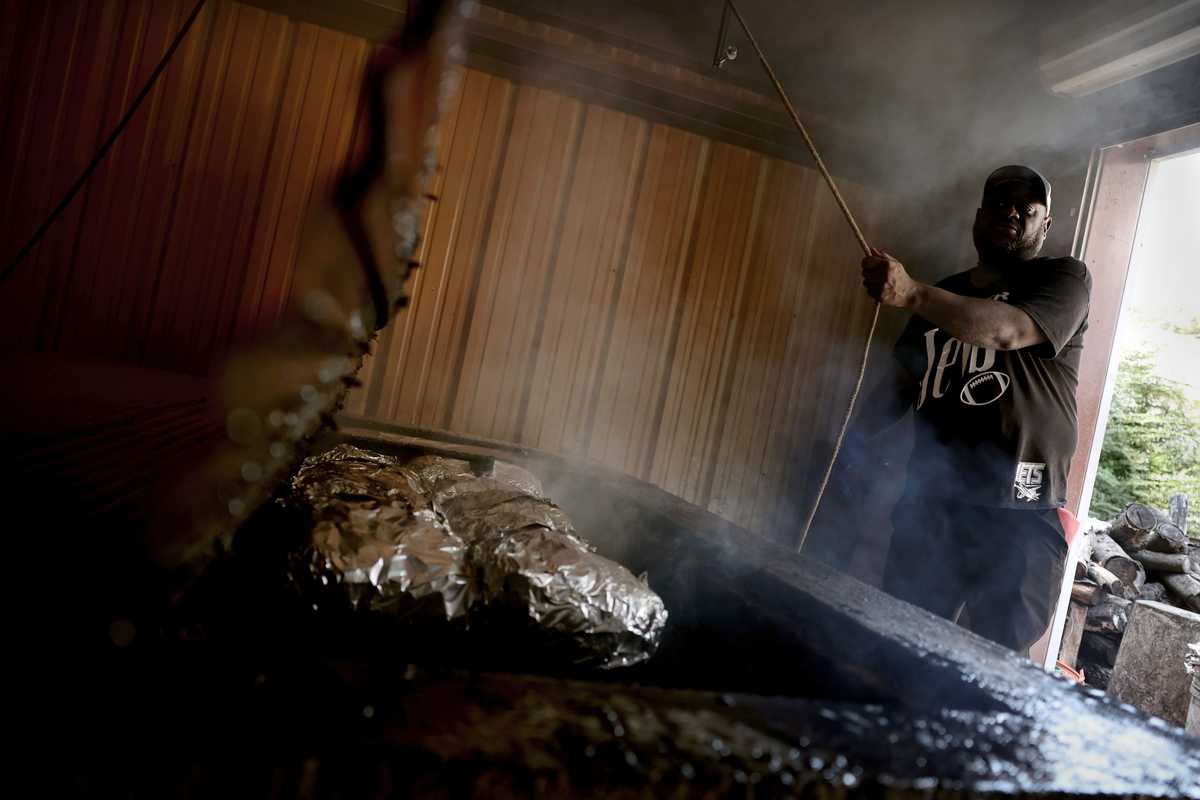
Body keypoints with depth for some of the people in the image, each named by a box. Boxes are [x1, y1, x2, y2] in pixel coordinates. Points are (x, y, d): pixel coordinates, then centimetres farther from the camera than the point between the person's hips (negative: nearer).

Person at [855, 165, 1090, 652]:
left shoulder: (1064, 279, 2)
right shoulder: (945, 297, 19)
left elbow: (1010, 330, -19)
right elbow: (904, 382, 23)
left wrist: (913, 295, -33)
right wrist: (858, 438, 9)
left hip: (1016, 512, -5)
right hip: (929, 501, 5)